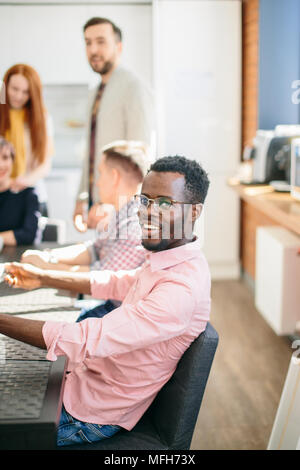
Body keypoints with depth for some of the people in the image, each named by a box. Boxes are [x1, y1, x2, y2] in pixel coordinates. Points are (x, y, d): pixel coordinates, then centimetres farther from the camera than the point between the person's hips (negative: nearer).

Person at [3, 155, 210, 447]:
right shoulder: (169, 259, -1)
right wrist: (43, 278, 12)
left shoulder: (181, 289, -33)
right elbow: (120, 283, 16)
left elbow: (85, 341, -35)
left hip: (93, 413, -9)